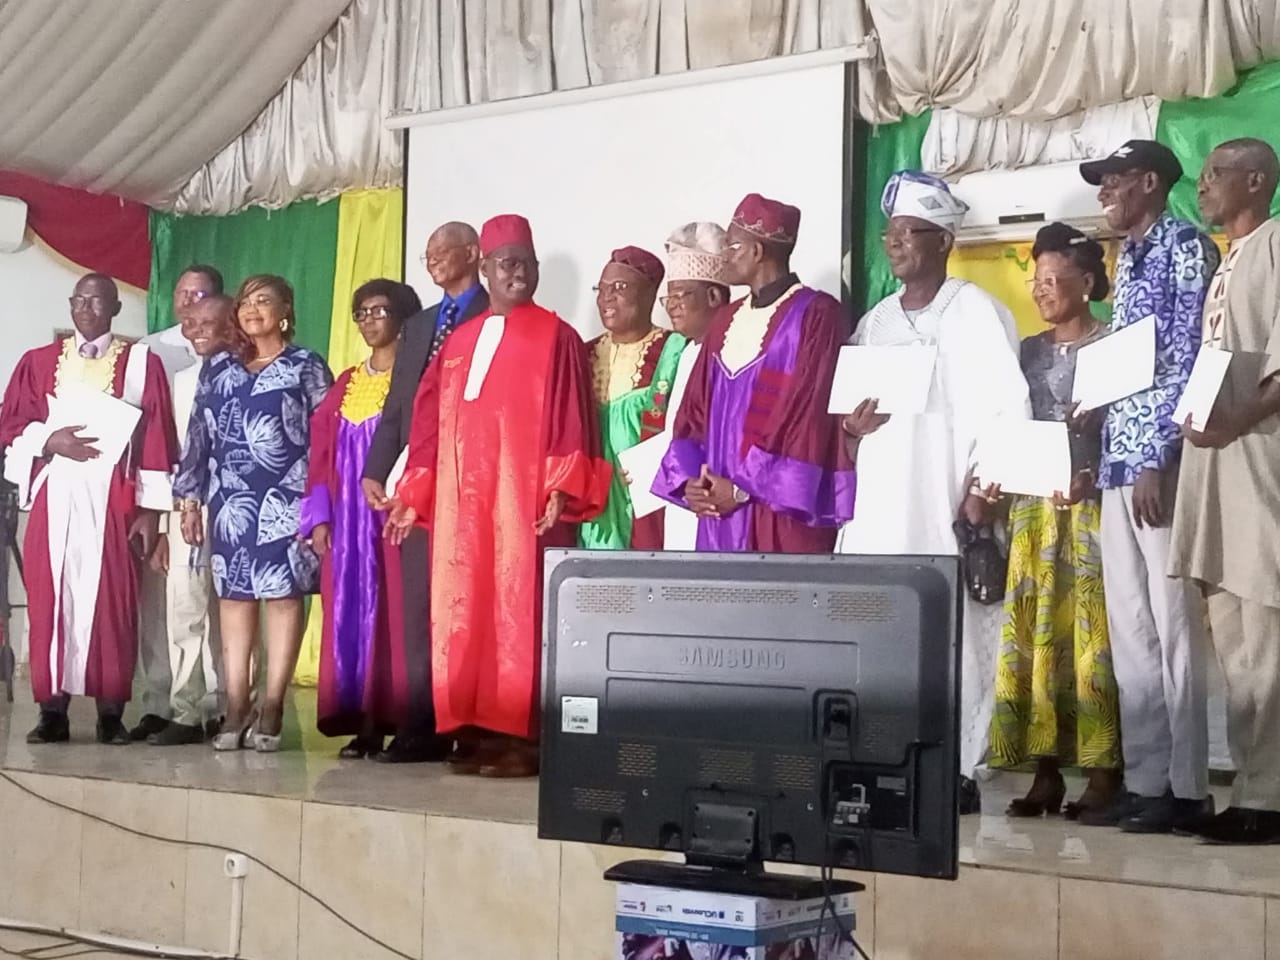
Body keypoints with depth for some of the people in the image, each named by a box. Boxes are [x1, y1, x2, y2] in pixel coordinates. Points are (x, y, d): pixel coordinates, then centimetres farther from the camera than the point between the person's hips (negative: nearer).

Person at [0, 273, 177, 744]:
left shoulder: (141, 363, 6)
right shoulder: (39, 362, 13)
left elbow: (156, 439, 2)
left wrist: (150, 508, -5)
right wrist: (49, 441, -10)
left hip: (112, 502, -2)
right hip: (54, 500, 2)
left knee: (110, 601, -5)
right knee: (49, 600, -1)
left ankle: (111, 711, 1)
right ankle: (52, 709, 4)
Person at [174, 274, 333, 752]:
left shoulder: (307, 367, 5)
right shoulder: (219, 370, 16)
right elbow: (198, 437, 15)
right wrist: (190, 499, 9)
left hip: (285, 501, -4)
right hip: (230, 502, 4)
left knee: (283, 596, -5)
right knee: (233, 597, 2)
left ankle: (271, 709, -2)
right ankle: (235, 709, 5)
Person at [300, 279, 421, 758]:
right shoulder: (345, 385, 18)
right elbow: (322, 455, 15)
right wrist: (319, 517, 5)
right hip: (346, 520, 6)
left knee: (389, 615, -8)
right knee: (348, 617, 3)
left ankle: (387, 720, -6)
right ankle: (358, 722, 6)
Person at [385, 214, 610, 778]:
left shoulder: (557, 339, 1)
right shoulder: (458, 343, 16)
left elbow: (571, 423, -5)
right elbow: (432, 424, 16)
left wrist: (560, 490, -16)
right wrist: (413, 497, 12)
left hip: (524, 500, -5)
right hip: (461, 503, 5)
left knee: (519, 614, -7)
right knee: (464, 614, 4)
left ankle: (521, 738, -3)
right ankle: (474, 733, 10)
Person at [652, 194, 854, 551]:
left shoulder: (815, 316, -8)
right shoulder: (725, 321, 15)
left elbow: (812, 419, -14)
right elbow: (694, 413, 14)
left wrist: (745, 488, -14)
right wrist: (688, 480, -4)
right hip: (720, 511, 7)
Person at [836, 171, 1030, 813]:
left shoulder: (977, 312, 1)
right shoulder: (875, 321, 19)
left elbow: (1006, 406, -6)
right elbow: (850, 401, 22)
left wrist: (982, 489, -14)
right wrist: (851, 424, -2)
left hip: (947, 502, -5)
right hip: (878, 502, 5)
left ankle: (955, 770, 0)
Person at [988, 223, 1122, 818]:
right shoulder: (1029, 352, 14)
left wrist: (1096, 480, -21)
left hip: (1092, 505, -5)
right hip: (1033, 506, 5)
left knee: (1093, 633, -4)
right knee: (1035, 635, 1)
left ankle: (1103, 770, 0)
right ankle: (1046, 771, 4)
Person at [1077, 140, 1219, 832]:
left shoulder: (1188, 246, -4)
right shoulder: (1128, 259, 21)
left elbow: (1190, 359, -12)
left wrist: (1159, 460, -18)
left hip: (1162, 461, -8)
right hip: (1118, 461, 9)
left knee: (1175, 627, -6)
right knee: (1130, 630, 8)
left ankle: (1186, 787, 0)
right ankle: (1144, 781, 13)